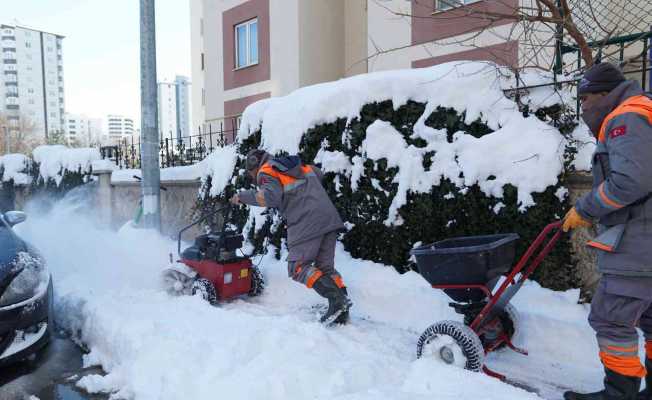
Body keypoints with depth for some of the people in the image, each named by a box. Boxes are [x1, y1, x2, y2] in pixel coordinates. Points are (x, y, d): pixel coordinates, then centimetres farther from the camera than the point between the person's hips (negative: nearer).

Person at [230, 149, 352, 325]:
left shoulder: (266, 173, 3)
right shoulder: (296, 165, 25)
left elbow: (271, 196, -15)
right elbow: (319, 174, 32)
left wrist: (242, 196, -4)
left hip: (306, 223, -7)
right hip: (330, 218, 8)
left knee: (298, 267, -3)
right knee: (325, 266, 11)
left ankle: (337, 298, -16)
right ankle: (341, 311, 5)